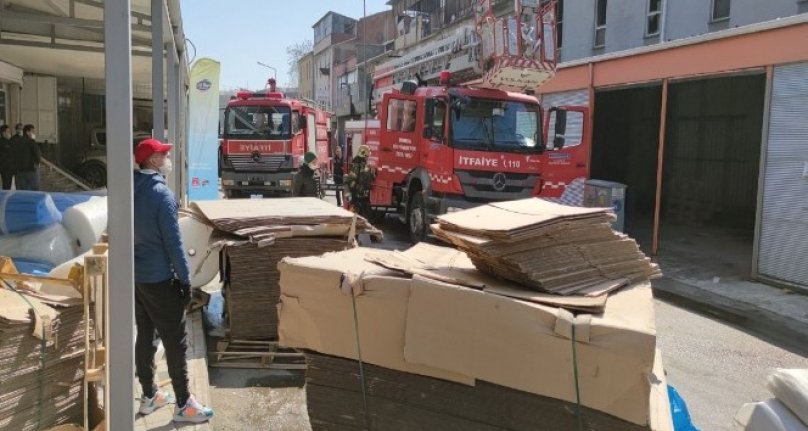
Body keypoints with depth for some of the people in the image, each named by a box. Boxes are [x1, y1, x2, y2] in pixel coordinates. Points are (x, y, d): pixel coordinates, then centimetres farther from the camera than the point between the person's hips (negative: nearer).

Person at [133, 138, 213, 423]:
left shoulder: (132, 191, 5)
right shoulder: (161, 194, -18)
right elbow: (173, 242, -18)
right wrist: (186, 279, -11)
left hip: (136, 277, 8)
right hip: (160, 279, -8)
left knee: (145, 336, 16)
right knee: (175, 342, 1)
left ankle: (149, 396, 27)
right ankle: (183, 405, 8)